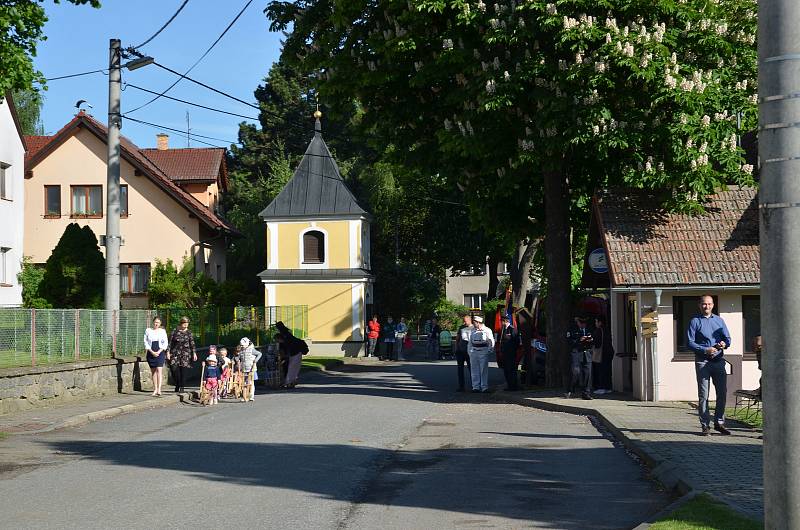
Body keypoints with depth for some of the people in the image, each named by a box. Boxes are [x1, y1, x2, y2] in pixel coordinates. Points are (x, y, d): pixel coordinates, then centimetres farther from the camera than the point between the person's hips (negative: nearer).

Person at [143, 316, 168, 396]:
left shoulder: (162, 331, 7)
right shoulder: (148, 331, 6)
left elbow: (165, 343, 4)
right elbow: (146, 342, 4)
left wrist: (159, 352, -8)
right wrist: (152, 352, -7)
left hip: (160, 352, -1)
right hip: (151, 353, 1)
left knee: (159, 370, -14)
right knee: (153, 371, 4)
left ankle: (159, 389, -22)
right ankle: (155, 389, 9)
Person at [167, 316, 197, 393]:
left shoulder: (188, 332, 4)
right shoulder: (175, 331, 1)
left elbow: (192, 343, 6)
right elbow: (170, 342, 2)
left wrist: (194, 353, 0)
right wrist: (168, 352, -3)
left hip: (185, 354, 0)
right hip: (175, 353, 0)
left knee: (183, 371, -4)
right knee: (174, 369, -7)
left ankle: (181, 387, 5)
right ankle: (177, 386, 13)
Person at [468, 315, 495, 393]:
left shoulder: (487, 331, 0)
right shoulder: (473, 331, 15)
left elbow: (491, 342, 2)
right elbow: (470, 342, 20)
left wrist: (489, 351, -4)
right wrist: (469, 352, 11)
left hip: (483, 352, -5)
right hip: (473, 351, 5)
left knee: (484, 369, -4)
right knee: (474, 370, 3)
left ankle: (484, 387, -1)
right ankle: (476, 387, 8)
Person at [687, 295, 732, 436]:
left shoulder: (719, 320, 15)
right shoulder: (695, 321, 2)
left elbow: (727, 338, 14)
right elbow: (690, 343, -5)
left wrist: (724, 343, -10)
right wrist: (705, 350, -16)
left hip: (719, 361, 4)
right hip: (702, 362, -4)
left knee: (722, 392, 4)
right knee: (703, 395, -2)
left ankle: (719, 422, 15)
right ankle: (705, 425, 2)